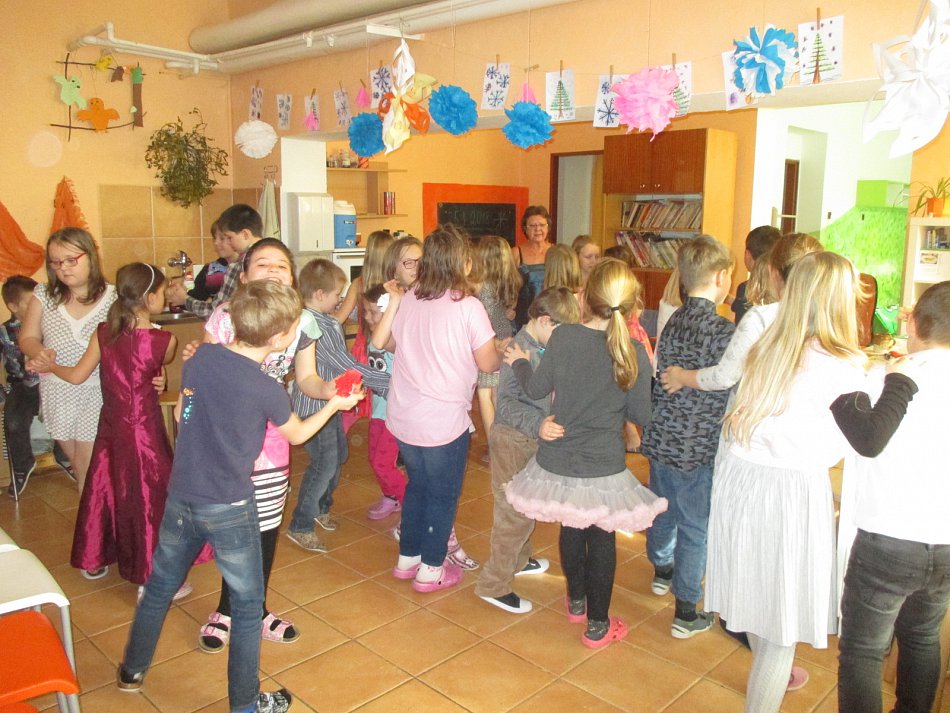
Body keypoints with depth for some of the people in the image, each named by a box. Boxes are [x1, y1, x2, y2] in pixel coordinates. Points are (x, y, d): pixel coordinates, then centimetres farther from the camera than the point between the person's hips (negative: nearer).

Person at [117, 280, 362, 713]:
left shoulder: (202, 356, -5)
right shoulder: (266, 390, -18)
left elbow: (181, 415, 9)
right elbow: (297, 435, 1)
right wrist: (336, 404, 14)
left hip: (181, 497, 6)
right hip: (229, 510, -5)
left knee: (161, 585, 24)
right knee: (248, 604, 12)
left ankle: (132, 671, 44)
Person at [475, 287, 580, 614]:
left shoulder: (542, 348, 4)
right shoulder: (519, 350, -23)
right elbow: (505, 403, -28)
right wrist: (539, 424, -38)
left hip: (531, 440, 9)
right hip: (512, 442, -9)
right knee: (514, 516, -2)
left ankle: (518, 560, 43)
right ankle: (494, 585, 10)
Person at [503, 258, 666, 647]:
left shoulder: (563, 336, -12)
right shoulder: (634, 354, -13)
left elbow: (536, 388, -1)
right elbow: (641, 415, -4)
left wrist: (519, 362, 18)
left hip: (558, 462, 2)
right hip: (603, 467, -2)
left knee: (571, 530, 23)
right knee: (601, 539, 15)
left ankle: (576, 601, 45)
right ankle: (597, 625, 28)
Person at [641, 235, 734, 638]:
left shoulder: (673, 321, 1)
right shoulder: (722, 331, -19)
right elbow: (735, 391, -15)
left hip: (663, 436, 7)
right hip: (698, 447, -7)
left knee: (663, 510, 26)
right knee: (695, 529, 7)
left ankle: (662, 571, 49)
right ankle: (686, 613, 18)